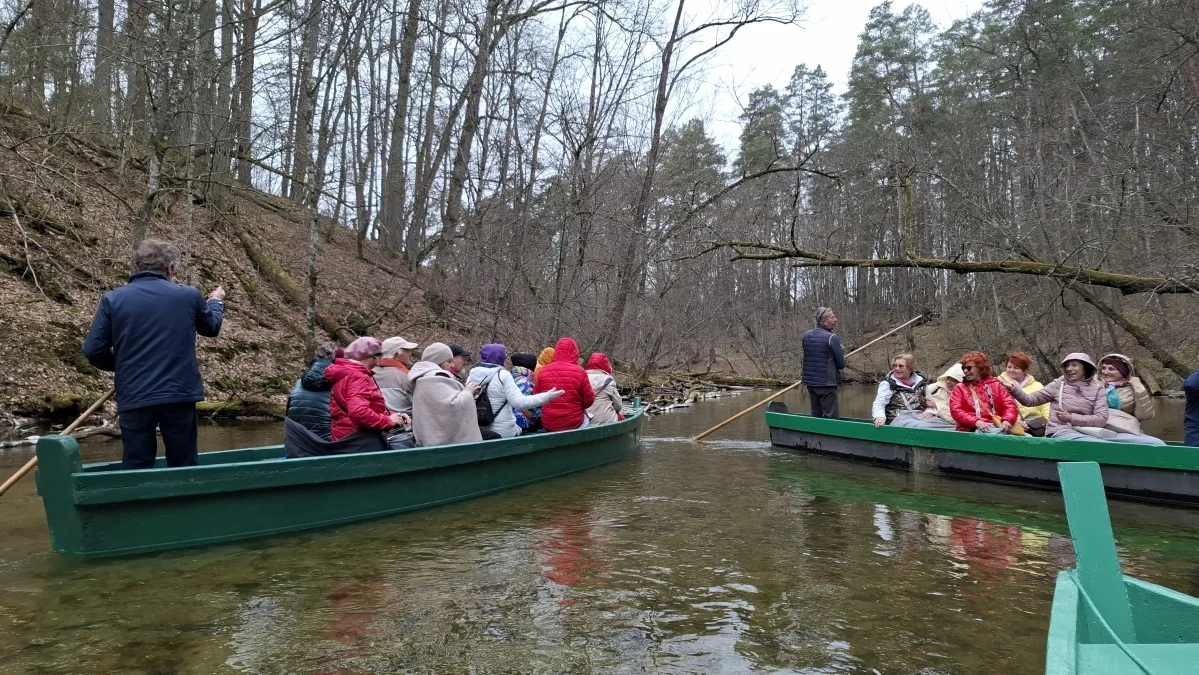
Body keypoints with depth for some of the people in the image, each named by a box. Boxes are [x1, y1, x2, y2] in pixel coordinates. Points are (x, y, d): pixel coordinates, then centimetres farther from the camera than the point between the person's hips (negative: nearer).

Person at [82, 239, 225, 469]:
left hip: (134, 399, 0)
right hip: (180, 396, 0)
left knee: (136, 471, 8)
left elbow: (93, 350, -1)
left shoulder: (112, 299, 0)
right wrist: (216, 302, 41)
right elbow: (212, 327, 20)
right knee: (184, 469, 10)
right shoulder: (189, 296, 0)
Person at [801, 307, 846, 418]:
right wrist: (841, 352, 10)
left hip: (810, 382, 7)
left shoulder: (806, 336, 7)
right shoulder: (832, 338, -13)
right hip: (826, 384, -7)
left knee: (815, 415, 14)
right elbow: (841, 364, -12)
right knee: (832, 417, -4)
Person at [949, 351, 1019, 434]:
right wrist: (975, 421, -15)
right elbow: (956, 411, 3)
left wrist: (1007, 420, -12)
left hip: (995, 427, 1)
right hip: (970, 429, -1)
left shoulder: (995, 385, 21)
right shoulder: (959, 388, 18)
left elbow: (1010, 405, 11)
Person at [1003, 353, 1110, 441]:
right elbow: (1030, 400, 4)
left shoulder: (1097, 389, 10)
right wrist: (1013, 389, -15)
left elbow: (1102, 419, 0)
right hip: (1059, 431, -2)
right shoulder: (1059, 384, 8)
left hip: (1084, 432, 2)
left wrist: (1071, 418, -8)